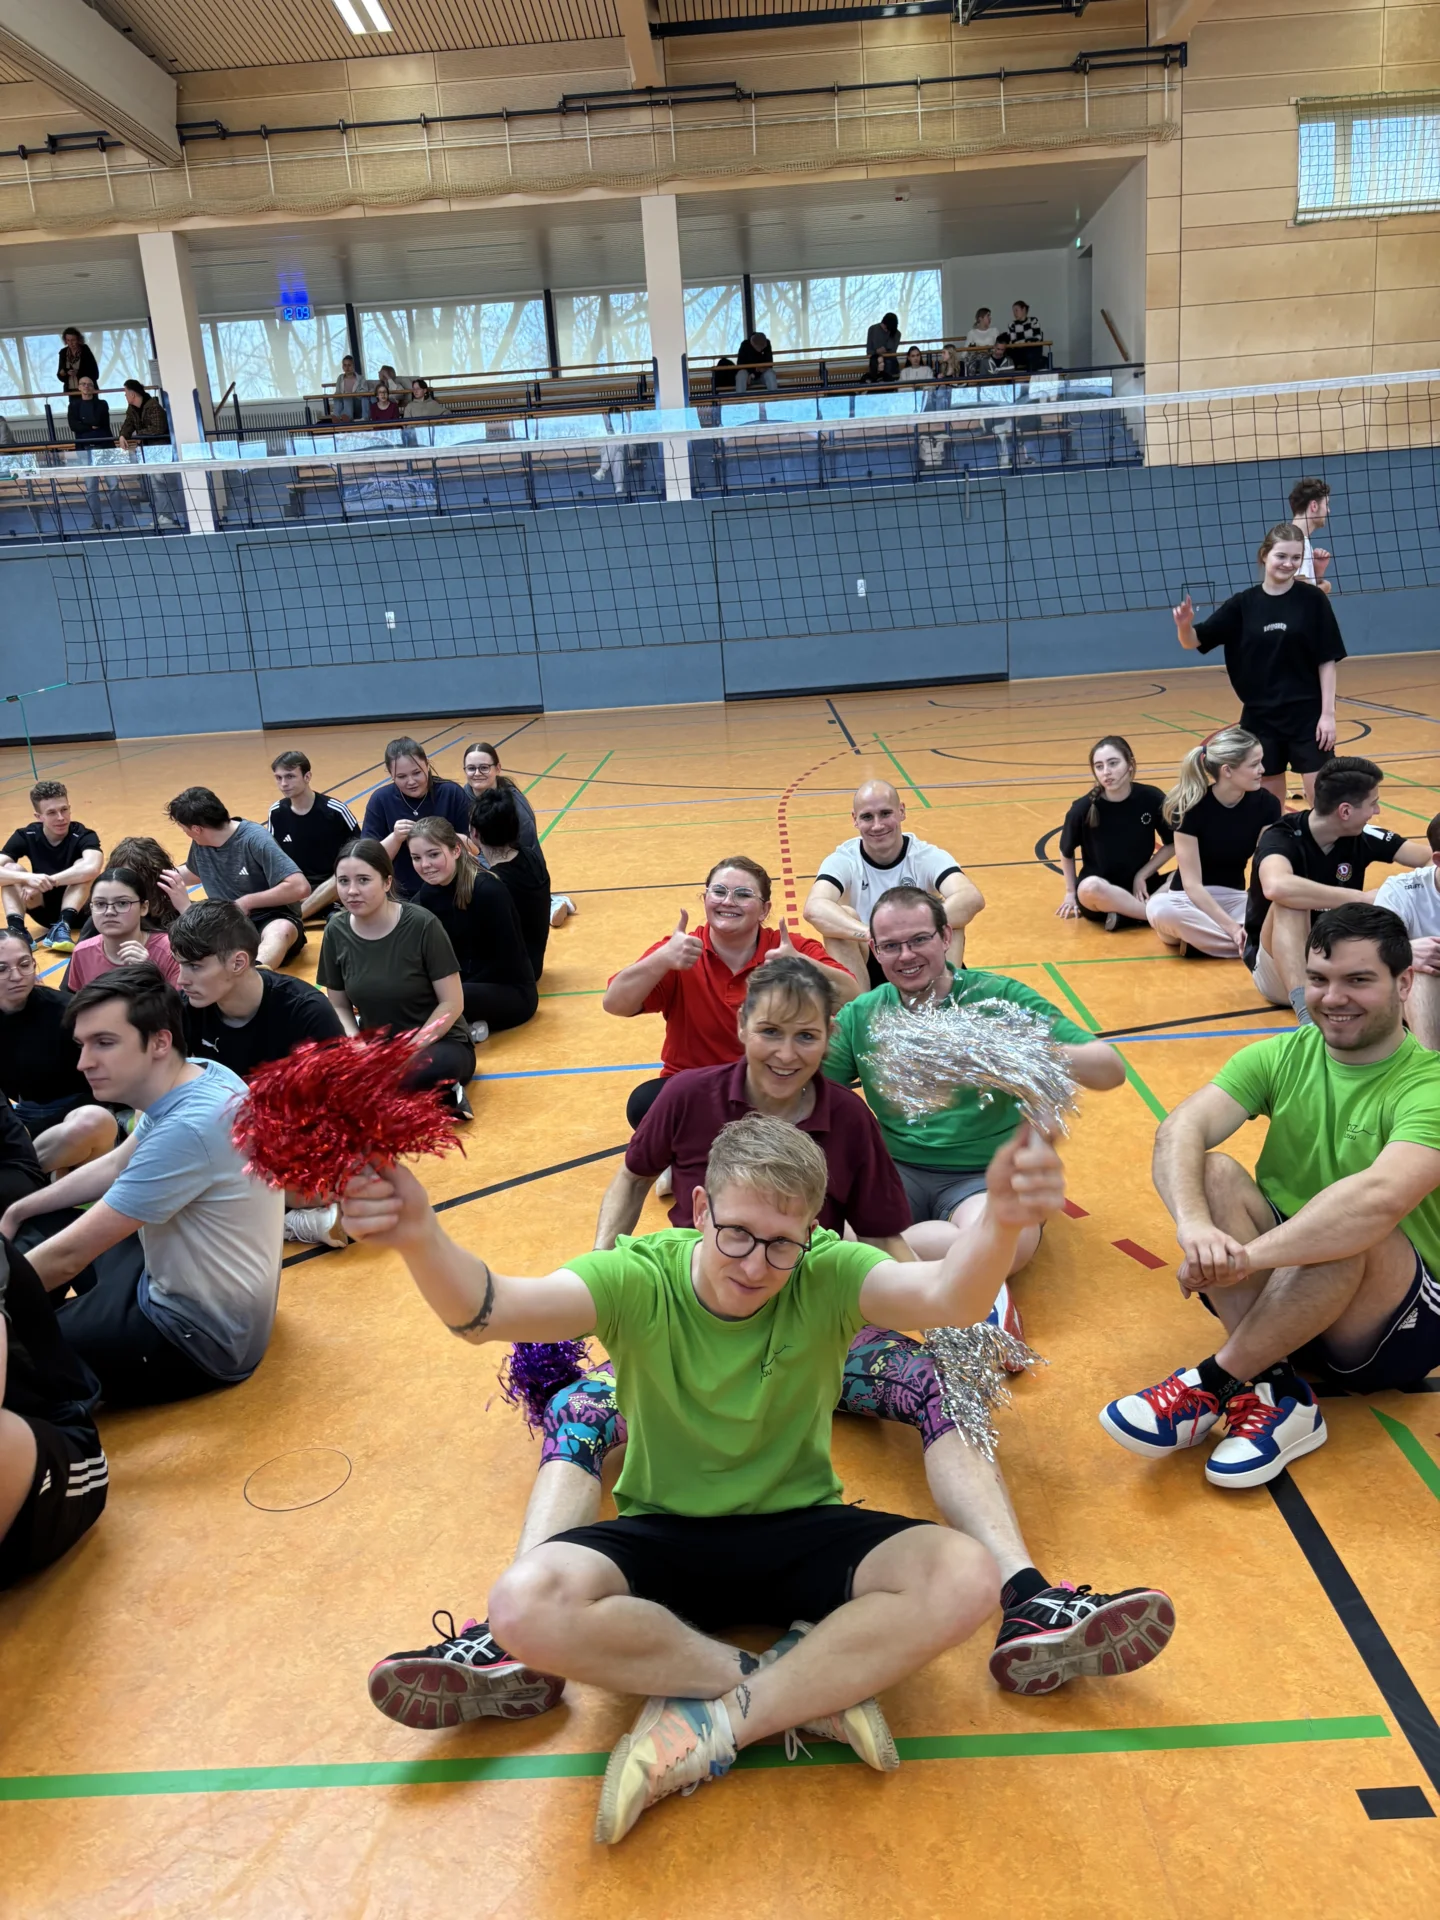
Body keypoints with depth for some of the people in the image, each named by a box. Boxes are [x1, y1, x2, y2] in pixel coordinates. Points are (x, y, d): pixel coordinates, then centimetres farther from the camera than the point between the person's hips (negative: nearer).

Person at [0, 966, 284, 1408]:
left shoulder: (188, 1128, -32)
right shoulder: (197, 1075, -4)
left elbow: (68, 1257, -25)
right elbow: (116, 1166, 15)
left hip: (201, 1336, -9)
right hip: (179, 1279, 9)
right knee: (41, 1227, 19)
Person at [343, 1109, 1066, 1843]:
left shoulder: (826, 1277, -15)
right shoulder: (639, 1280, -16)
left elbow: (947, 1297, -34)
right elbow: (487, 1311, -31)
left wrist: (1002, 1222, -58)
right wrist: (420, 1238, -54)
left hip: (799, 1534, 0)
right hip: (663, 1538, 0)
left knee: (965, 1578, -25)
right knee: (526, 1604, -30)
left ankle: (714, 1722, -18)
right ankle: (813, 1689, -16)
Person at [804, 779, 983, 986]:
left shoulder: (927, 856, -13)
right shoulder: (843, 860, -13)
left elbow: (972, 898, -33)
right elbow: (814, 908, -35)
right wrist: (872, 935, -52)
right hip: (866, 967, 0)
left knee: (949, 914, -25)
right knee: (841, 916, -26)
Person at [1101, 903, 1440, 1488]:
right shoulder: (1282, 1057, -1)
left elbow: (1382, 1197, -37)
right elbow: (1180, 1130, -18)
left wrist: (1245, 1253, -40)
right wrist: (1193, 1224, -38)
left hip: (1393, 1325, -4)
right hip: (1276, 1293, 4)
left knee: (1354, 1227, -35)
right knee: (1215, 1173, -22)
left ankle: (1213, 1384, -24)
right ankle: (1274, 1394, -28)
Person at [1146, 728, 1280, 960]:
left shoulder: (1266, 804, -7)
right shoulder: (1190, 807, -19)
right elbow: (1192, 884, -20)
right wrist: (1232, 927, -29)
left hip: (1235, 898, 3)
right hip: (1191, 898, -3)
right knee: (1160, 909, -40)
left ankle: (1196, 937, -13)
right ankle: (1253, 943, -26)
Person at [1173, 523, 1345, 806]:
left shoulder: (1313, 600, -3)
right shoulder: (1243, 603, 0)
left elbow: (1327, 661, -3)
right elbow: (1193, 643, -2)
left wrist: (1328, 713, -9)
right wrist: (1185, 625, -25)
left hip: (1307, 715, -2)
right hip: (1259, 717, 2)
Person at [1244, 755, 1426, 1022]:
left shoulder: (1362, 837, -4)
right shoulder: (1281, 838, -21)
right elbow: (1276, 887, -43)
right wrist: (1359, 899, -36)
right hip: (1278, 971, -5)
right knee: (1291, 904, -33)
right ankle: (1305, 1013, -47)